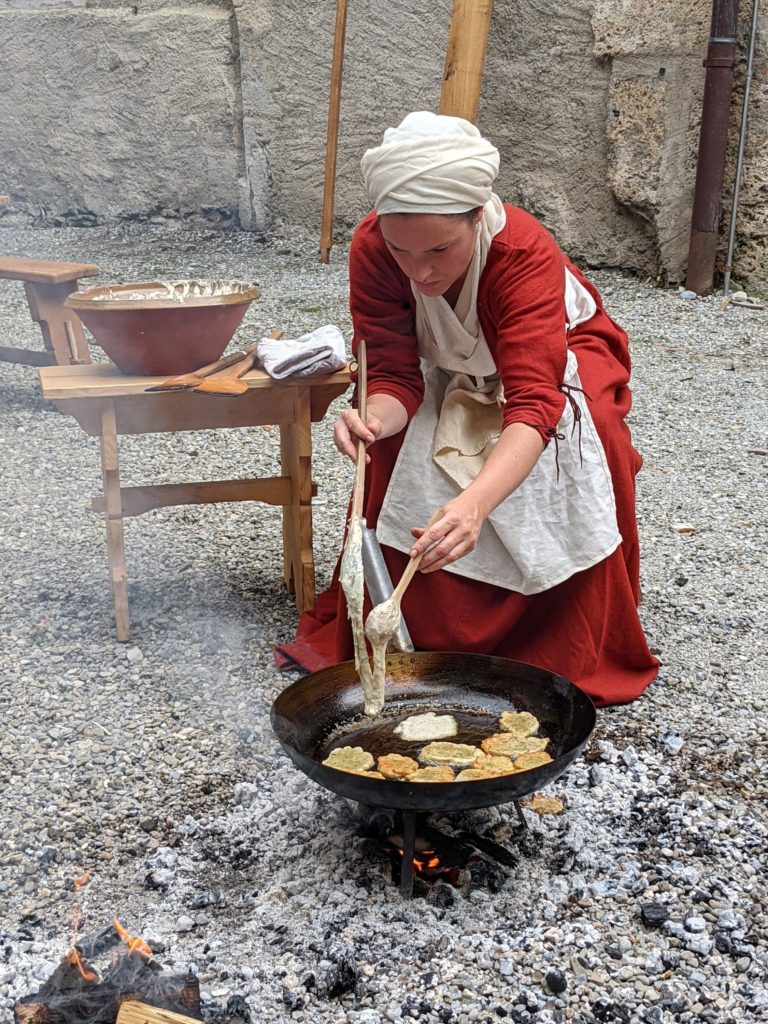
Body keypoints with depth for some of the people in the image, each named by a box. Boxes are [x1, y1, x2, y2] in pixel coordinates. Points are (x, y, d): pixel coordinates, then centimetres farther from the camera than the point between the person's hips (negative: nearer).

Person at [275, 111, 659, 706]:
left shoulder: (525, 251, -40)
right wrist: (375, 419, -50)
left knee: (584, 429, -31)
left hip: (559, 353, -3)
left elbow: (534, 405, -49)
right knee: (393, 441, -24)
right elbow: (394, 376, -25)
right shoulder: (372, 250, -29)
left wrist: (476, 502, -67)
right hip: (451, 372, 3)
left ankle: (580, 655, -15)